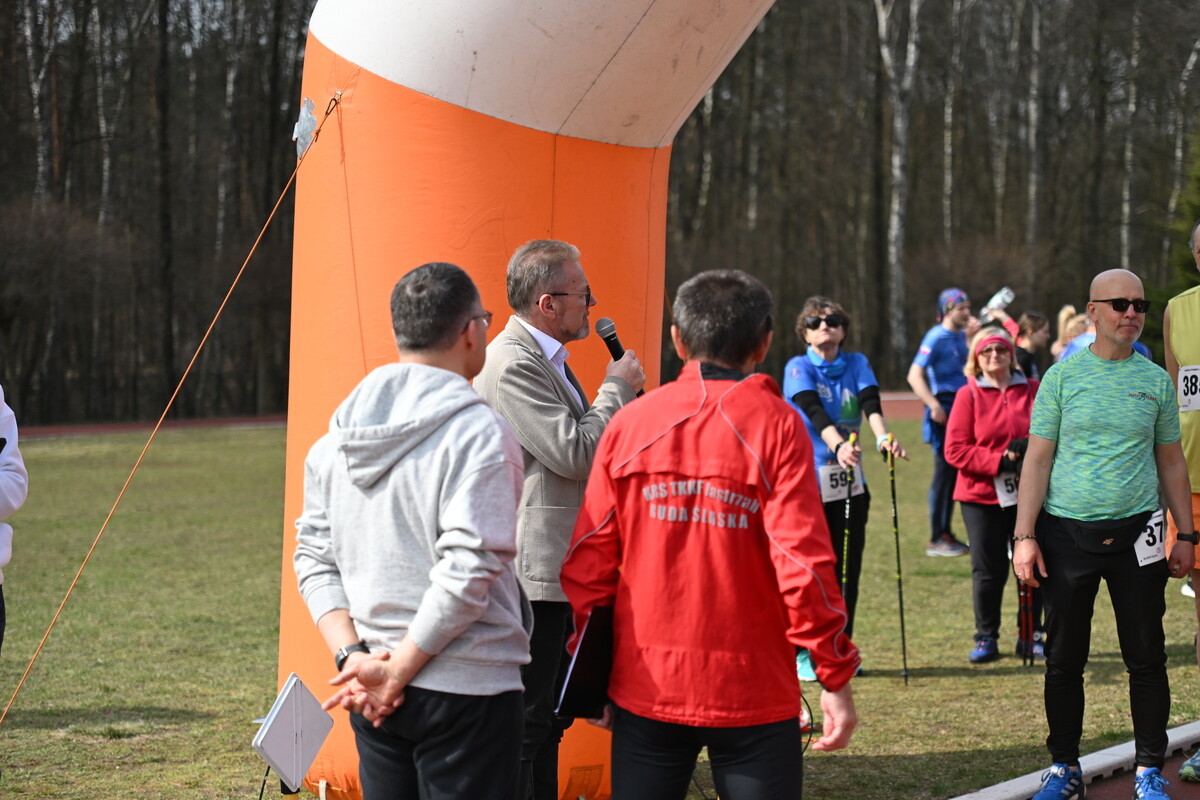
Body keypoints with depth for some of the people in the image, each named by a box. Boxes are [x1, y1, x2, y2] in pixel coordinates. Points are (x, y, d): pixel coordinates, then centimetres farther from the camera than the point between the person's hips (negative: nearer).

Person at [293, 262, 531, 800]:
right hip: (465, 688, -7)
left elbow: (314, 556, 6)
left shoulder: (342, 430, 8)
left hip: (371, 692, 7)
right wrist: (398, 672, -13)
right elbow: (467, 570, -20)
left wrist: (352, 655, -1)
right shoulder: (479, 432, -14)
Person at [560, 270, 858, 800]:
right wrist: (836, 677, -5)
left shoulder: (629, 424, 1)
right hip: (752, 692, -2)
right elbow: (803, 561, -13)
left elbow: (587, 563, 0)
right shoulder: (776, 425, -6)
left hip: (646, 690, 3)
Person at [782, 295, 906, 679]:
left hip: (849, 480, 4)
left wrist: (883, 437, -34)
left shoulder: (857, 364, 6)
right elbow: (814, 411, -23)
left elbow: (870, 403, -12)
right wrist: (838, 445, -42)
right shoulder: (798, 368, -5)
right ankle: (802, 652, 8)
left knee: (848, 567, 7)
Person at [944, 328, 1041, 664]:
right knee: (988, 570, 2)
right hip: (982, 496, -2)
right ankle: (986, 639, 14)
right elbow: (955, 450, -8)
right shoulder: (968, 396, -2)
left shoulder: (1034, 391, 5)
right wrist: (1000, 461, -18)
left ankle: (1030, 636, 18)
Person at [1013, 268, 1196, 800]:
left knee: (1146, 657, 3)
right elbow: (1037, 459, 0)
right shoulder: (1062, 377, 1)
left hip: (1134, 535, 1)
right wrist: (1025, 536, -6)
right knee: (1064, 658, 6)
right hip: (1067, 532, -1)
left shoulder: (1156, 381, 6)